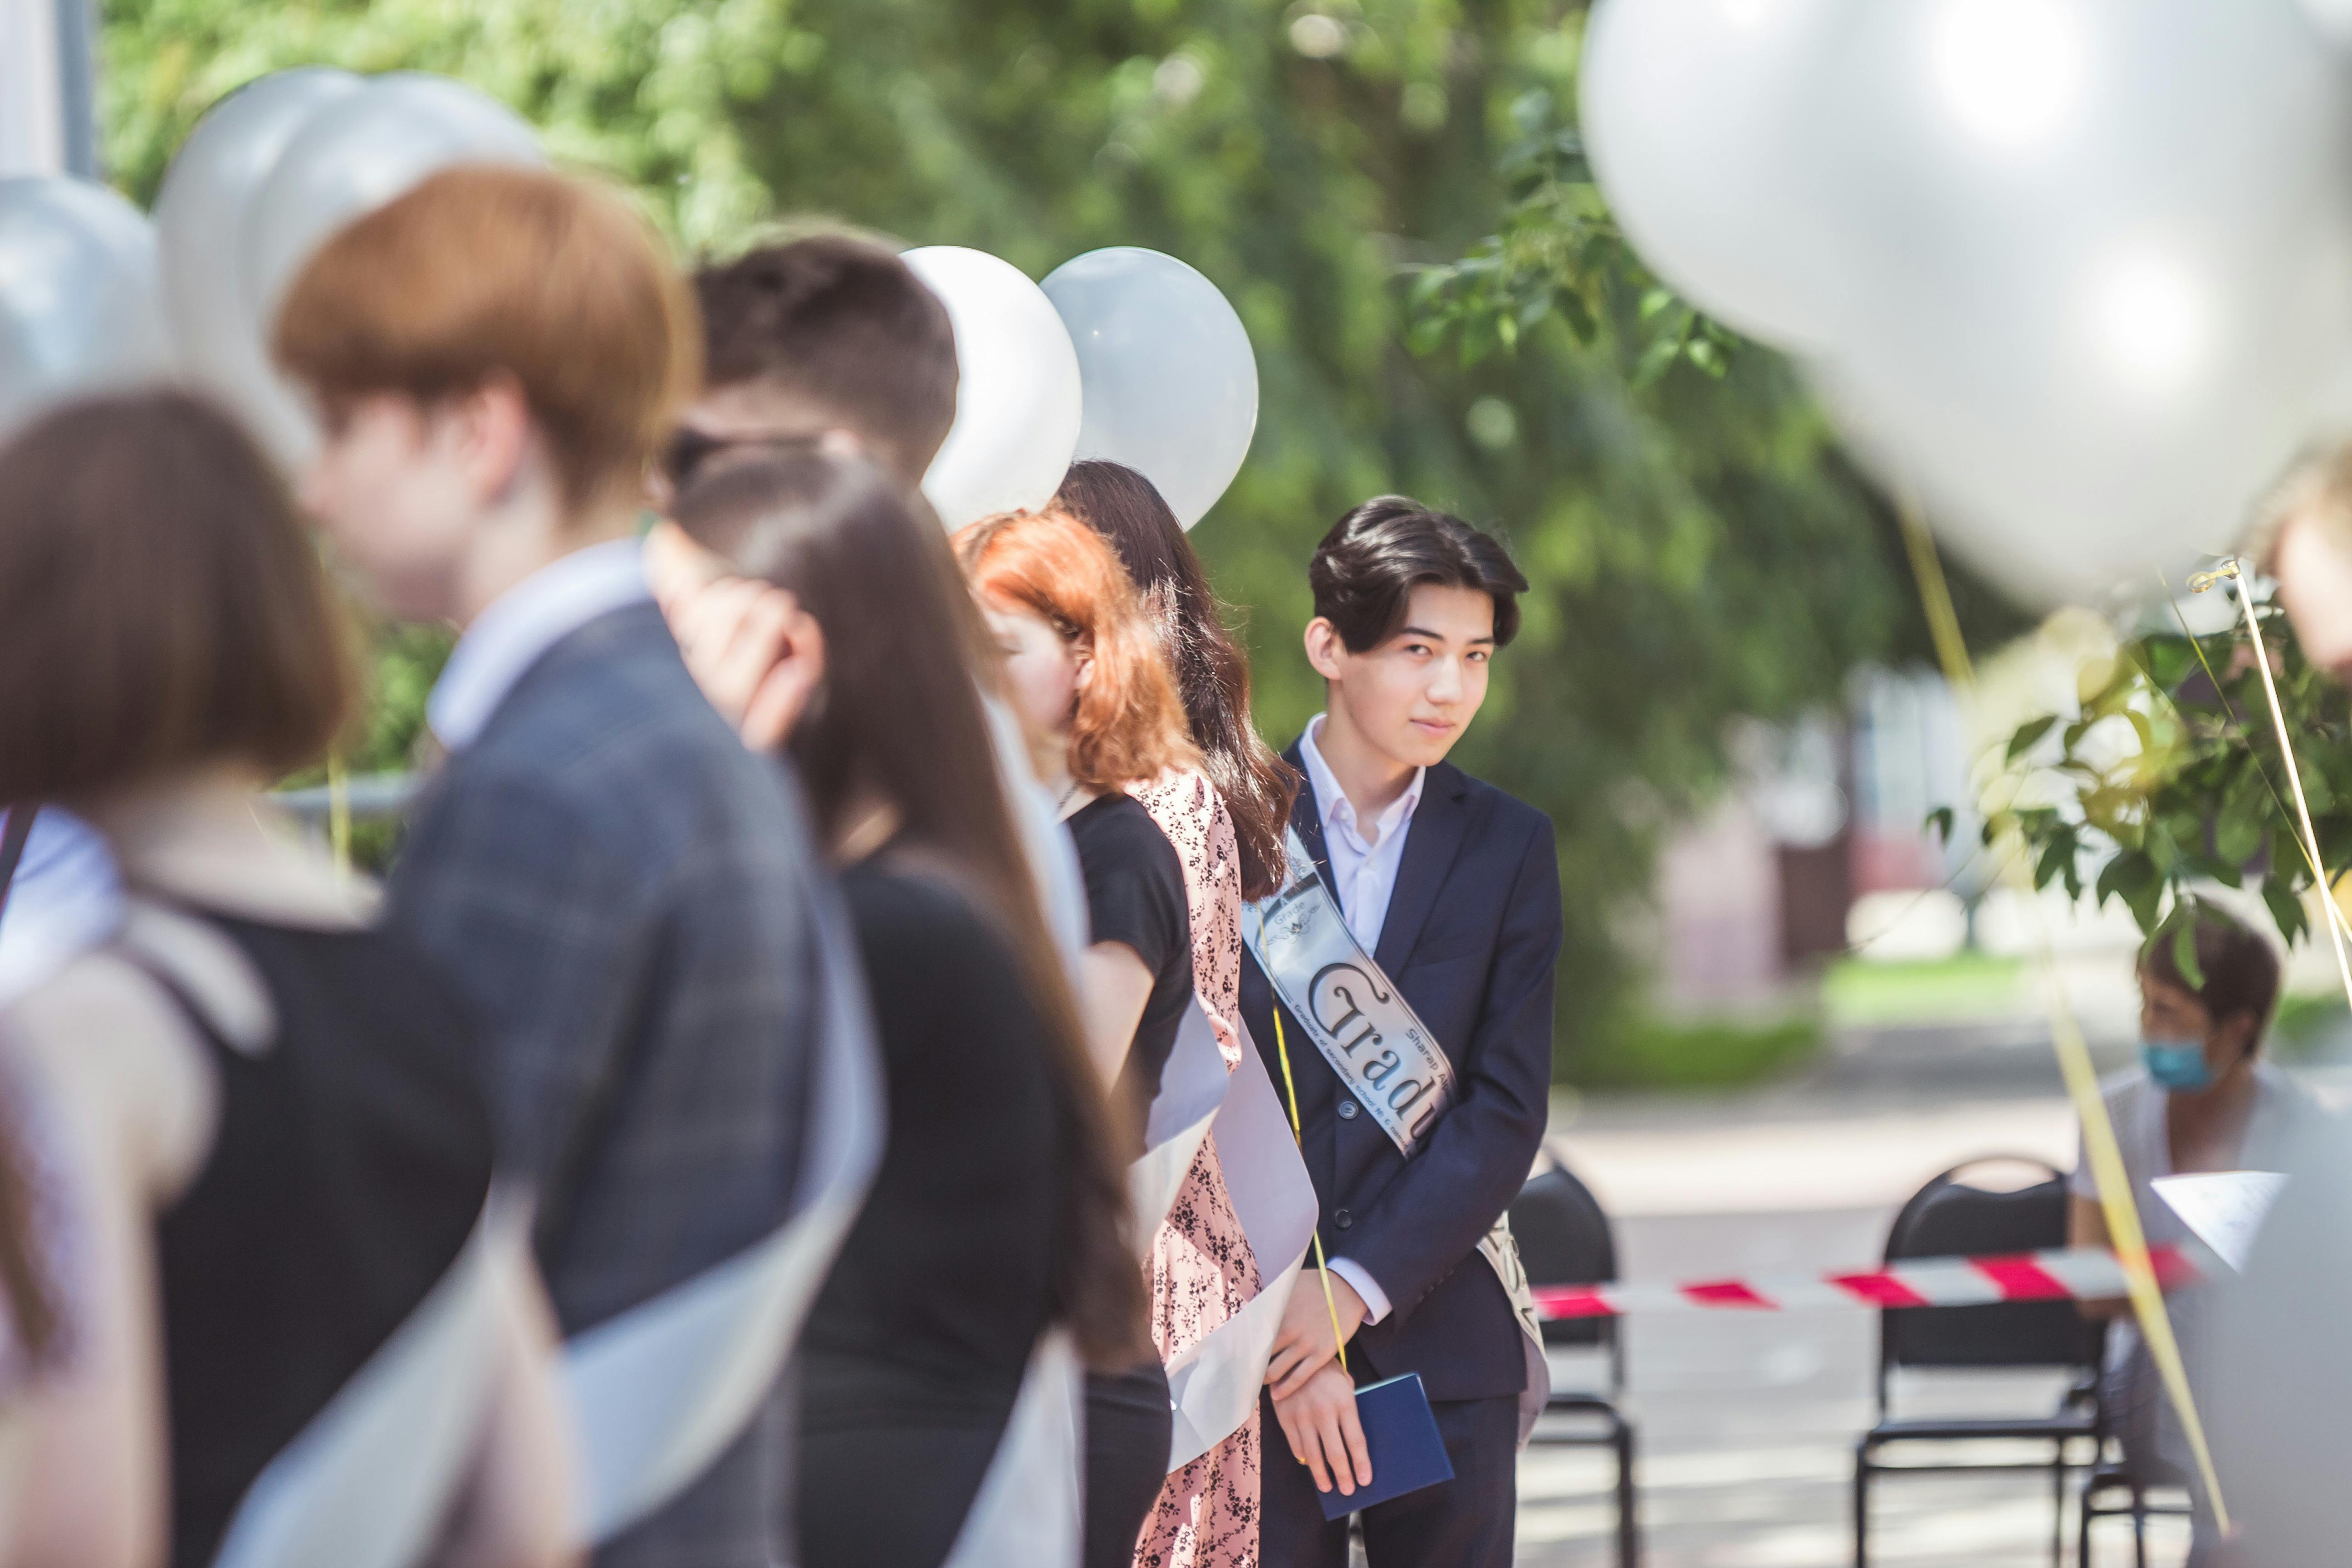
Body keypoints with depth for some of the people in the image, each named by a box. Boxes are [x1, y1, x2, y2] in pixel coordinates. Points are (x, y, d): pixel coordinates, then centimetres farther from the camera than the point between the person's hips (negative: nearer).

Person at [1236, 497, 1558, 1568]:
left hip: (1441, 1350, 2)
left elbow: (1507, 1110, 1)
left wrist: (1357, 1289, -10)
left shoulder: (1508, 847, 7)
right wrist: (1280, 1321, -12)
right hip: (1254, 1354, -2)